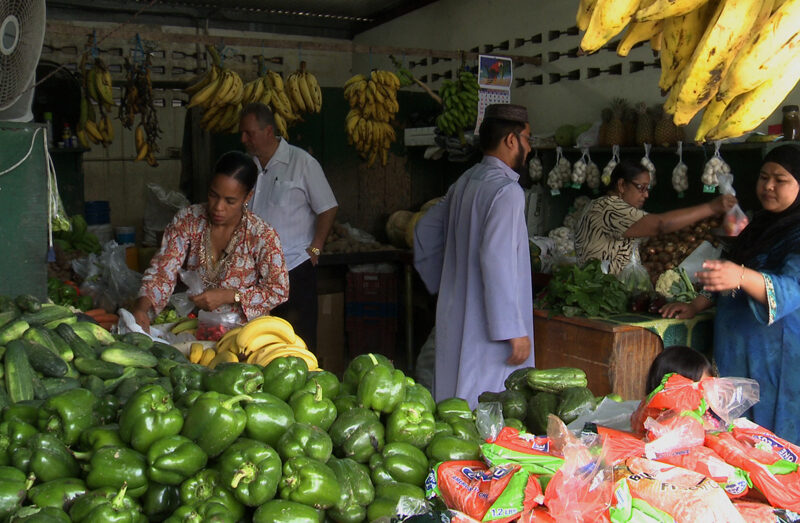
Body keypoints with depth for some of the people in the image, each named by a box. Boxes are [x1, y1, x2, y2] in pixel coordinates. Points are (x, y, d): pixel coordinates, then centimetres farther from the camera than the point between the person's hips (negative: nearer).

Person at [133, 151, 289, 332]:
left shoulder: (262, 235, -12)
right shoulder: (187, 220, -5)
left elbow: (279, 291, -7)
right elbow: (163, 270, -10)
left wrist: (227, 296, -18)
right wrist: (141, 307, -30)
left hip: (242, 330, -2)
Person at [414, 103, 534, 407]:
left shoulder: (465, 182, 11)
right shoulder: (506, 191, -16)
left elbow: (426, 231, 20)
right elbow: (498, 263, -24)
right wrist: (514, 331, -20)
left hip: (455, 315, 9)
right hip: (486, 327, -9)